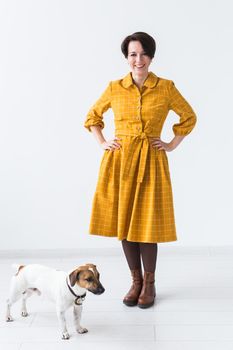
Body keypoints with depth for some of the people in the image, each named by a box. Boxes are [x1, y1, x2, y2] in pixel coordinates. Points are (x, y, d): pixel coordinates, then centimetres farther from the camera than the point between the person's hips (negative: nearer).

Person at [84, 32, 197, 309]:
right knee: (123, 222, 6)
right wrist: (102, 143, 7)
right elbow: (92, 116, 17)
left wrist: (172, 145, 5)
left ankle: (149, 283, 19)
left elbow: (189, 117, 11)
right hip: (119, 161, 2)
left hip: (150, 161, -2)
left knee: (147, 223, 0)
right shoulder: (114, 88, 3)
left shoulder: (166, 88, -1)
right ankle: (136, 281, 23)